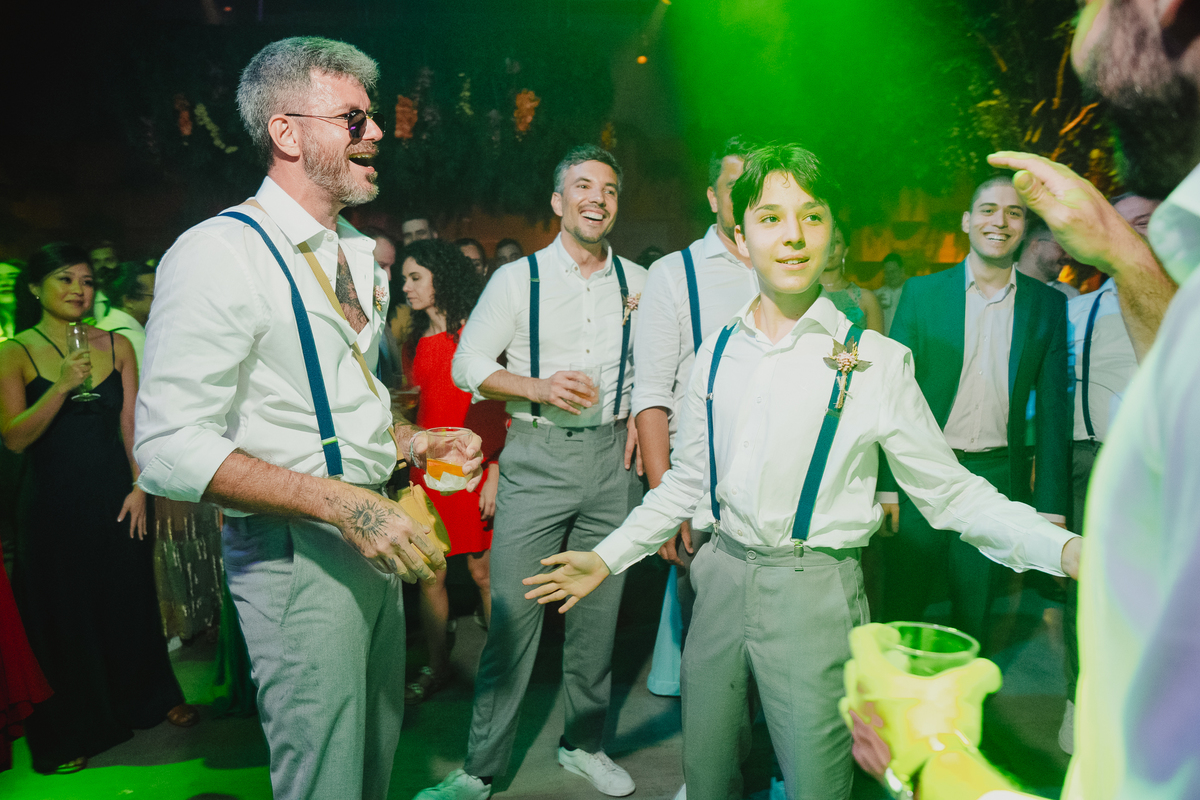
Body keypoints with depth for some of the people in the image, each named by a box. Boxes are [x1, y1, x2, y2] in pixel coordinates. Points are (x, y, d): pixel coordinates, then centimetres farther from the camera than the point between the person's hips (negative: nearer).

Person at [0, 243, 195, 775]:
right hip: (53, 503, -2)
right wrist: (62, 386, -23)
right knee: (63, 611, 9)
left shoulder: (117, 346, 3)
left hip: (115, 496, 2)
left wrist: (138, 487, -5)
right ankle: (71, 732, 26)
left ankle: (151, 698, 34)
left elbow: (132, 424, 2)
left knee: (129, 599, 13)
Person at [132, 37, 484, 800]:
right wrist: (340, 501, -27)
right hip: (296, 553, -8)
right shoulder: (219, 252, -15)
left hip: (375, 539, 8)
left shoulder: (361, 254, 12)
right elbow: (169, 447, -21)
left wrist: (418, 442, 2)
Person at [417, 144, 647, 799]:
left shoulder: (638, 283, 9)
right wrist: (538, 387, -14)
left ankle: (584, 744, 30)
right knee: (513, 612, -3)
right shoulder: (518, 279, 1)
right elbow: (468, 364, 1)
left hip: (610, 457, 3)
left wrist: (640, 416, 3)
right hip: (537, 456, -2)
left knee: (598, 609, 11)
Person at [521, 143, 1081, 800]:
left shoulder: (874, 360, -7)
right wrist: (608, 557, 10)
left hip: (813, 592, -3)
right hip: (723, 578, 4)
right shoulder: (718, 352, 4)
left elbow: (950, 491, -5)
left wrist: (1063, 548, -18)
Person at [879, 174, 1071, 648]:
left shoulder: (1048, 305, 4)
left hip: (996, 479, 1)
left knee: (974, 616, 13)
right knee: (902, 610, 9)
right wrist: (885, 485, -9)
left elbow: (1053, 409, 4)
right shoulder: (921, 292, 0)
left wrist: (1052, 505, 1)